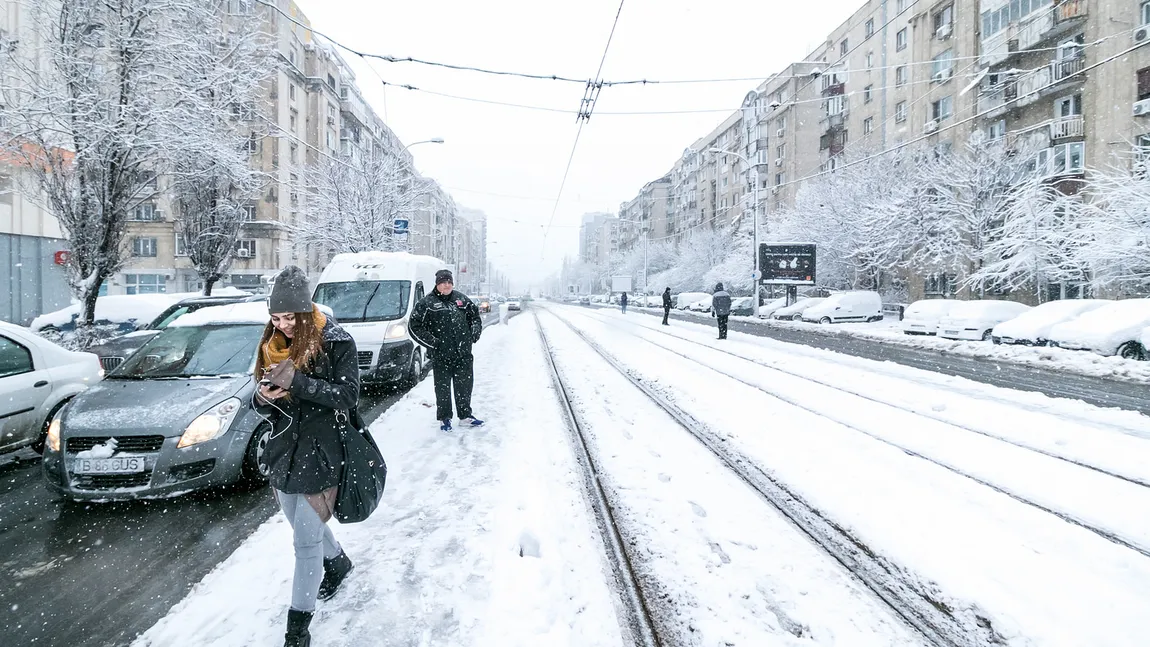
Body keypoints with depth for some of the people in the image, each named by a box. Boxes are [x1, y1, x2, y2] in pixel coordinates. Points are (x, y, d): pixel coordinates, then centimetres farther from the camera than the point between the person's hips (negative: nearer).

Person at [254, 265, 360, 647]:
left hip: (320, 454, -6)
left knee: (306, 540, -3)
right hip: (283, 451, 6)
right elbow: (266, 409, 10)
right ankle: (338, 563, 52)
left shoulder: (335, 342, -12)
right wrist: (264, 399, -14)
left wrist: (297, 382, -27)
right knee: (308, 527, 23)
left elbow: (347, 396, -18)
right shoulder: (272, 346, 5)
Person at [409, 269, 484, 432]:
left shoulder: (462, 299, 10)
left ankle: (465, 416, 27)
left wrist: (475, 333, 5)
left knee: (465, 386, 12)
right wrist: (433, 342, -11)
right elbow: (415, 327, -5)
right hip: (441, 356, -3)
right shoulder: (427, 303, -4)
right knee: (443, 388, 7)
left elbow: (475, 317, 22)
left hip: (464, 354, 4)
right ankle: (444, 418, 23)